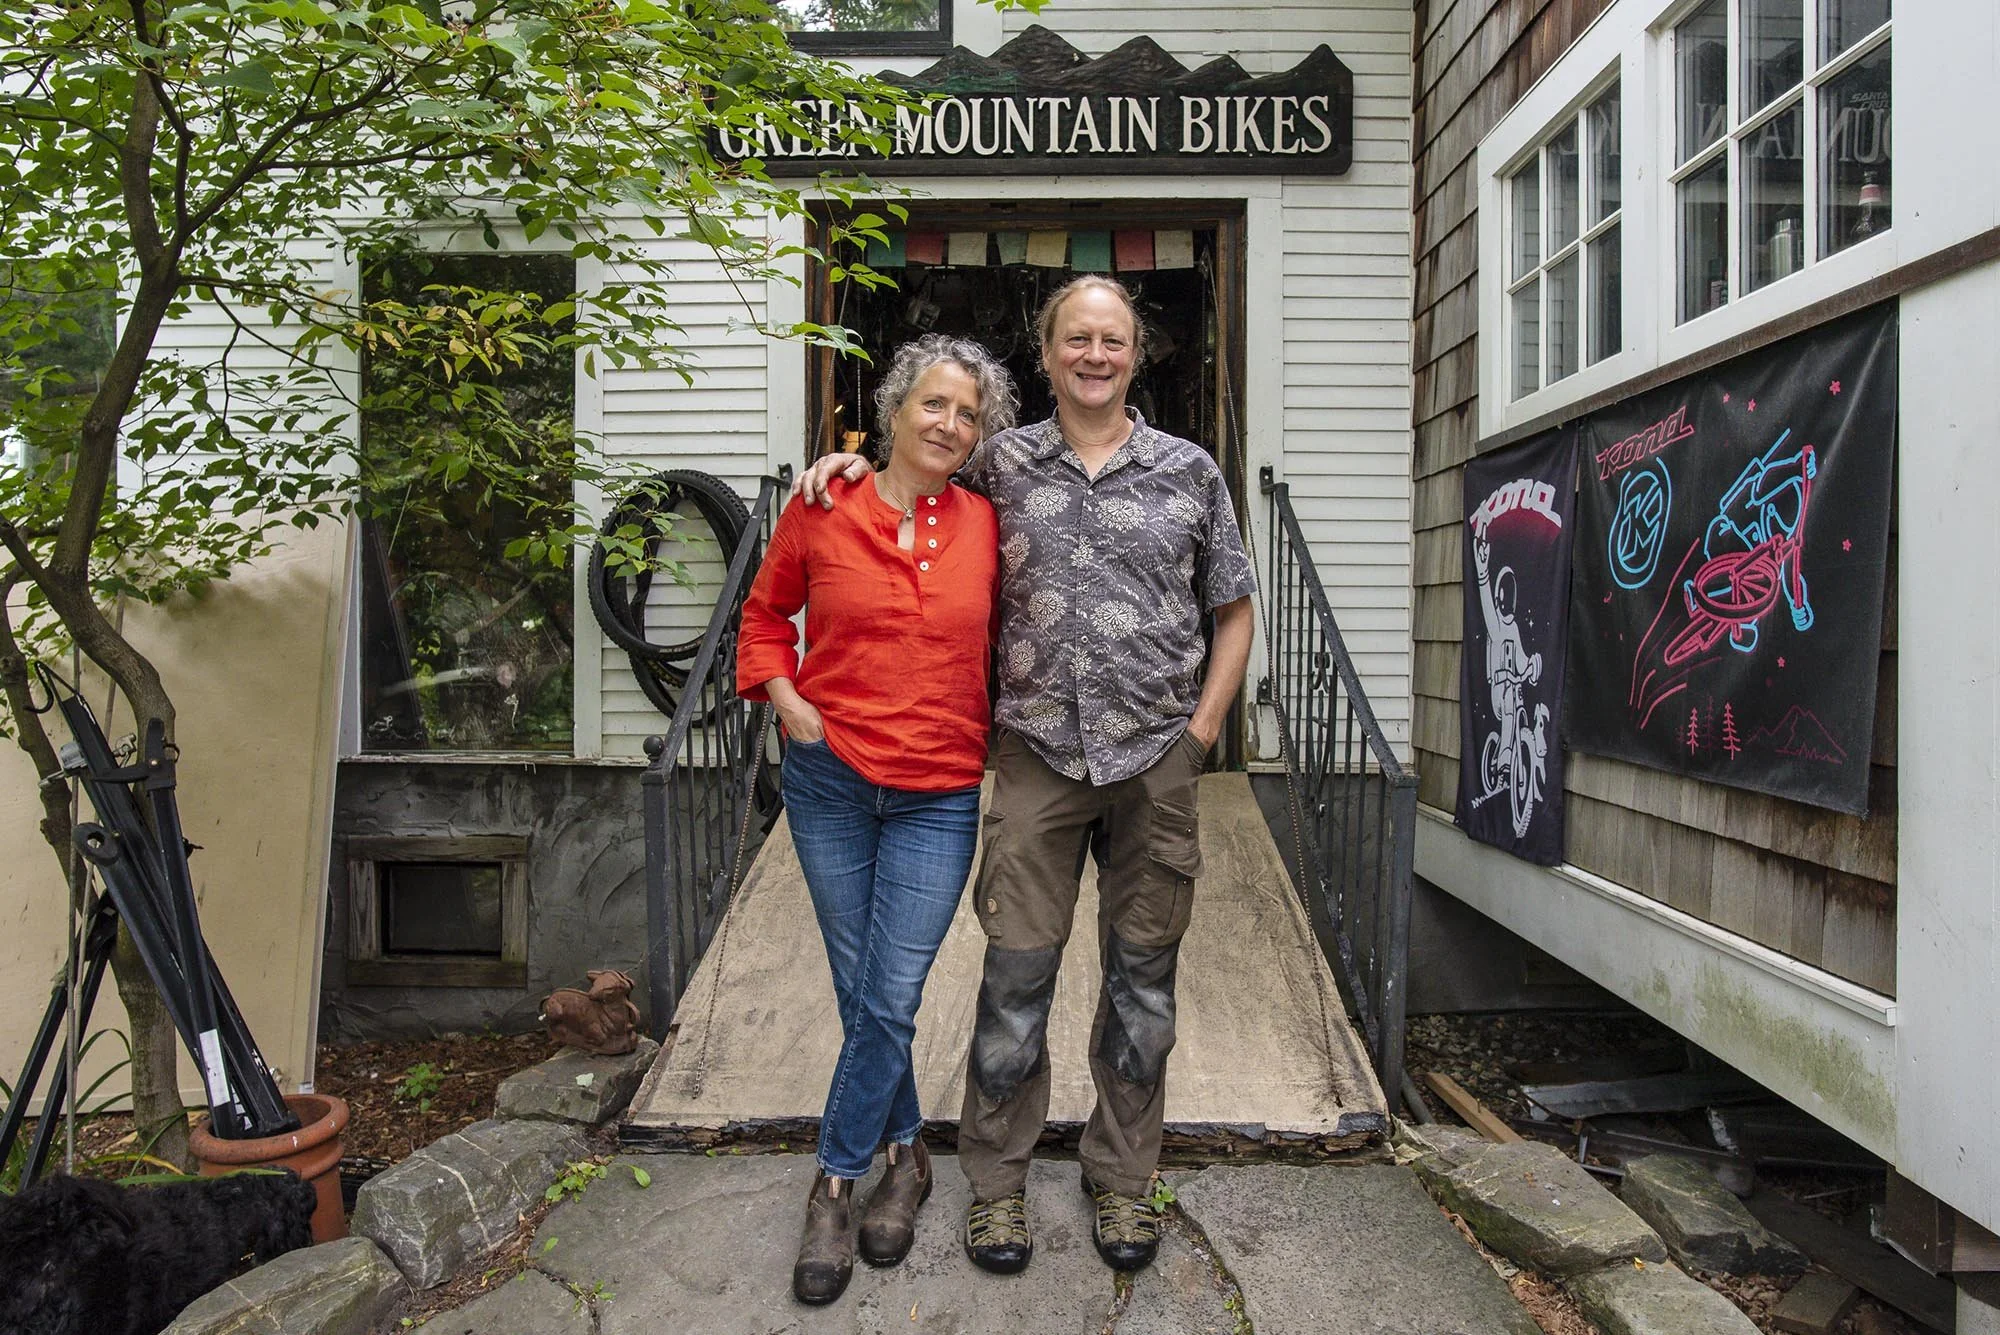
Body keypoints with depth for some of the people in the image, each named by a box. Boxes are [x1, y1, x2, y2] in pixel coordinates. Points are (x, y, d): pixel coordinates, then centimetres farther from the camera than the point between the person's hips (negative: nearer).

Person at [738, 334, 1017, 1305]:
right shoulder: (821, 510, -3)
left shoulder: (986, 524, 0)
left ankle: (836, 1185, 20)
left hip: (938, 797, 0)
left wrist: (1000, 734, 5)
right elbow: (765, 612, 10)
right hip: (831, 781, 0)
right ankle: (905, 1153, 33)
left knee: (890, 998, 0)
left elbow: (1001, 640, 14)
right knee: (861, 992, 10)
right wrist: (786, 699, -3)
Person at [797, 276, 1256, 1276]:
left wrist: (1198, 733, 2)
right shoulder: (1001, 464, 6)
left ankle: (1122, 1178, 29)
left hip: (1155, 760, 1)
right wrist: (853, 460, 3)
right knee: (1017, 972, 3)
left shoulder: (1190, 472, 6)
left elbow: (1234, 613, 11)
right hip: (1037, 755, 0)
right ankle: (996, 1183, 21)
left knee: (1142, 977, 11)